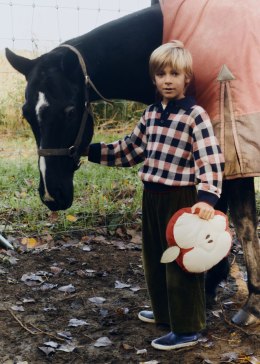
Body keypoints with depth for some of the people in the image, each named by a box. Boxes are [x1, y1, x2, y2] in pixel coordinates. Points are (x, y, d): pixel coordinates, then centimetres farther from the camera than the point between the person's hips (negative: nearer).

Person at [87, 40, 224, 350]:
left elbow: (211, 160, -21)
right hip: (151, 197, 8)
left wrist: (208, 198, -33)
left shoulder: (195, 115, -14)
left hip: (180, 198, -8)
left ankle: (187, 329, 12)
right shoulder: (151, 114, 8)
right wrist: (93, 151, 12)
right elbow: (130, 151, 16)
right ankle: (164, 311, 39)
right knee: (154, 257, 20)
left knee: (181, 263, 1)